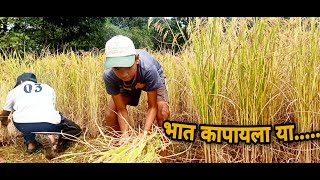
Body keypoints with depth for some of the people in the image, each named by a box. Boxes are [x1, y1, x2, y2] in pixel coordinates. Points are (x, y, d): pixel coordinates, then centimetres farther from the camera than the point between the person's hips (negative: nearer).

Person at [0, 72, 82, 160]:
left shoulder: (14, 91, 26)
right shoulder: (48, 88, 29)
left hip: (24, 125, 2)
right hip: (49, 123, -1)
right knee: (76, 130, 23)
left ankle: (31, 142, 11)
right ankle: (52, 137, -6)